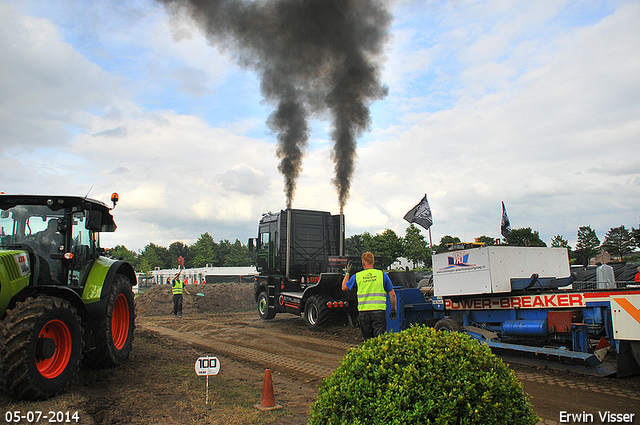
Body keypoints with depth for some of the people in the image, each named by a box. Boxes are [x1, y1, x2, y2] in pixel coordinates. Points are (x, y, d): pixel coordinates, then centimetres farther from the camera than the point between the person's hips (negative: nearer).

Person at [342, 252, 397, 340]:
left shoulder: (357, 276, 3)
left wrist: (348, 273, 31)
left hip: (363, 312, 1)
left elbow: (344, 287, 20)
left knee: (368, 340, 12)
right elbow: (392, 294, 3)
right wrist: (393, 310, 14)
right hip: (379, 311, -1)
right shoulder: (382, 274, 2)